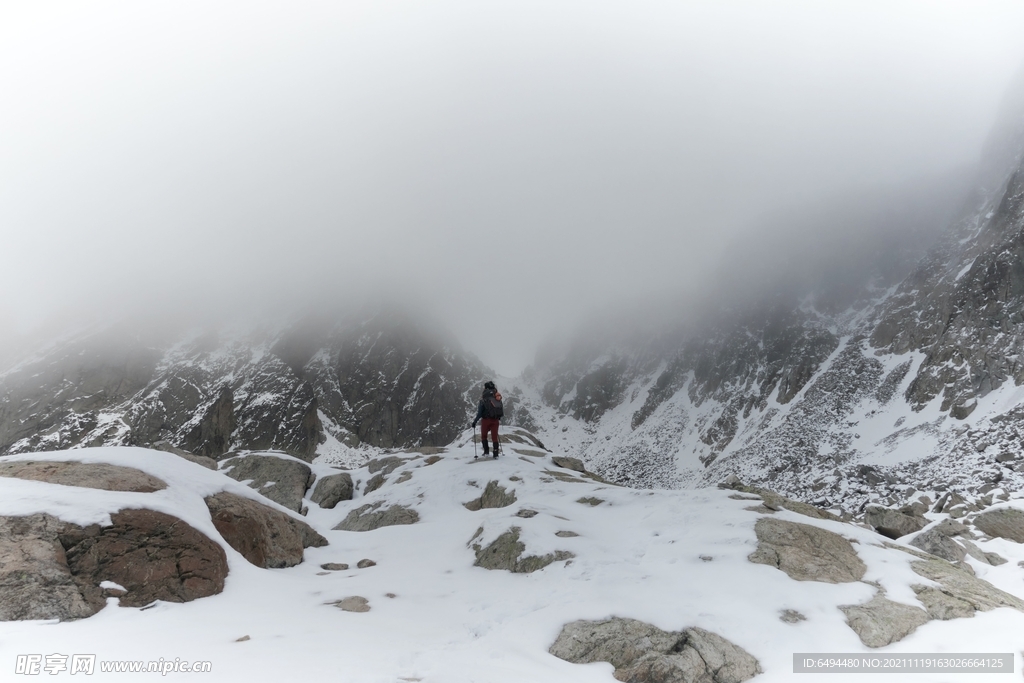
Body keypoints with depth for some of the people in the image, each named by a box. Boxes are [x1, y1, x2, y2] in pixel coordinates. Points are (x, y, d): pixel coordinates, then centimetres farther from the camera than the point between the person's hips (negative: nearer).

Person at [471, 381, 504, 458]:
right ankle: (496, 453, 6)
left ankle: (486, 451, 10)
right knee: (494, 437, 11)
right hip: (495, 420, 4)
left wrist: (475, 421, -5)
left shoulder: (484, 398, -10)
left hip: (486, 419, -4)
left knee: (483, 436, 16)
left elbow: (480, 411, -12)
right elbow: (501, 410, 11)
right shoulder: (498, 397, 6)